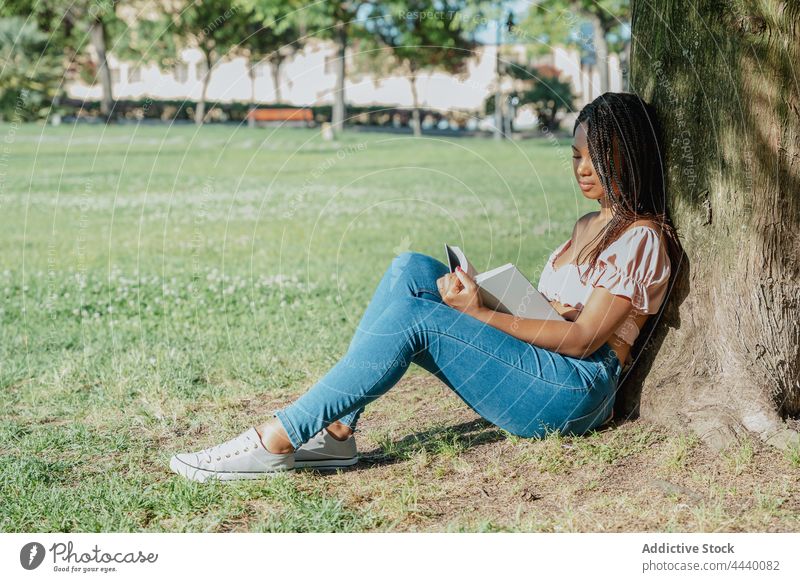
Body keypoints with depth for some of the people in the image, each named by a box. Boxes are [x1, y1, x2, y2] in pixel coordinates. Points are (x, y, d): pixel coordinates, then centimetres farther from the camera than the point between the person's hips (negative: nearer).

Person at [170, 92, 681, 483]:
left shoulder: (641, 237, -5)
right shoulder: (589, 227, 23)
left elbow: (582, 338, -14)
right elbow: (551, 310, 14)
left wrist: (484, 315, -19)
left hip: (576, 389, -8)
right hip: (537, 370, 8)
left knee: (415, 317, -25)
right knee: (411, 270, -10)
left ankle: (277, 441, -27)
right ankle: (334, 428, -20)